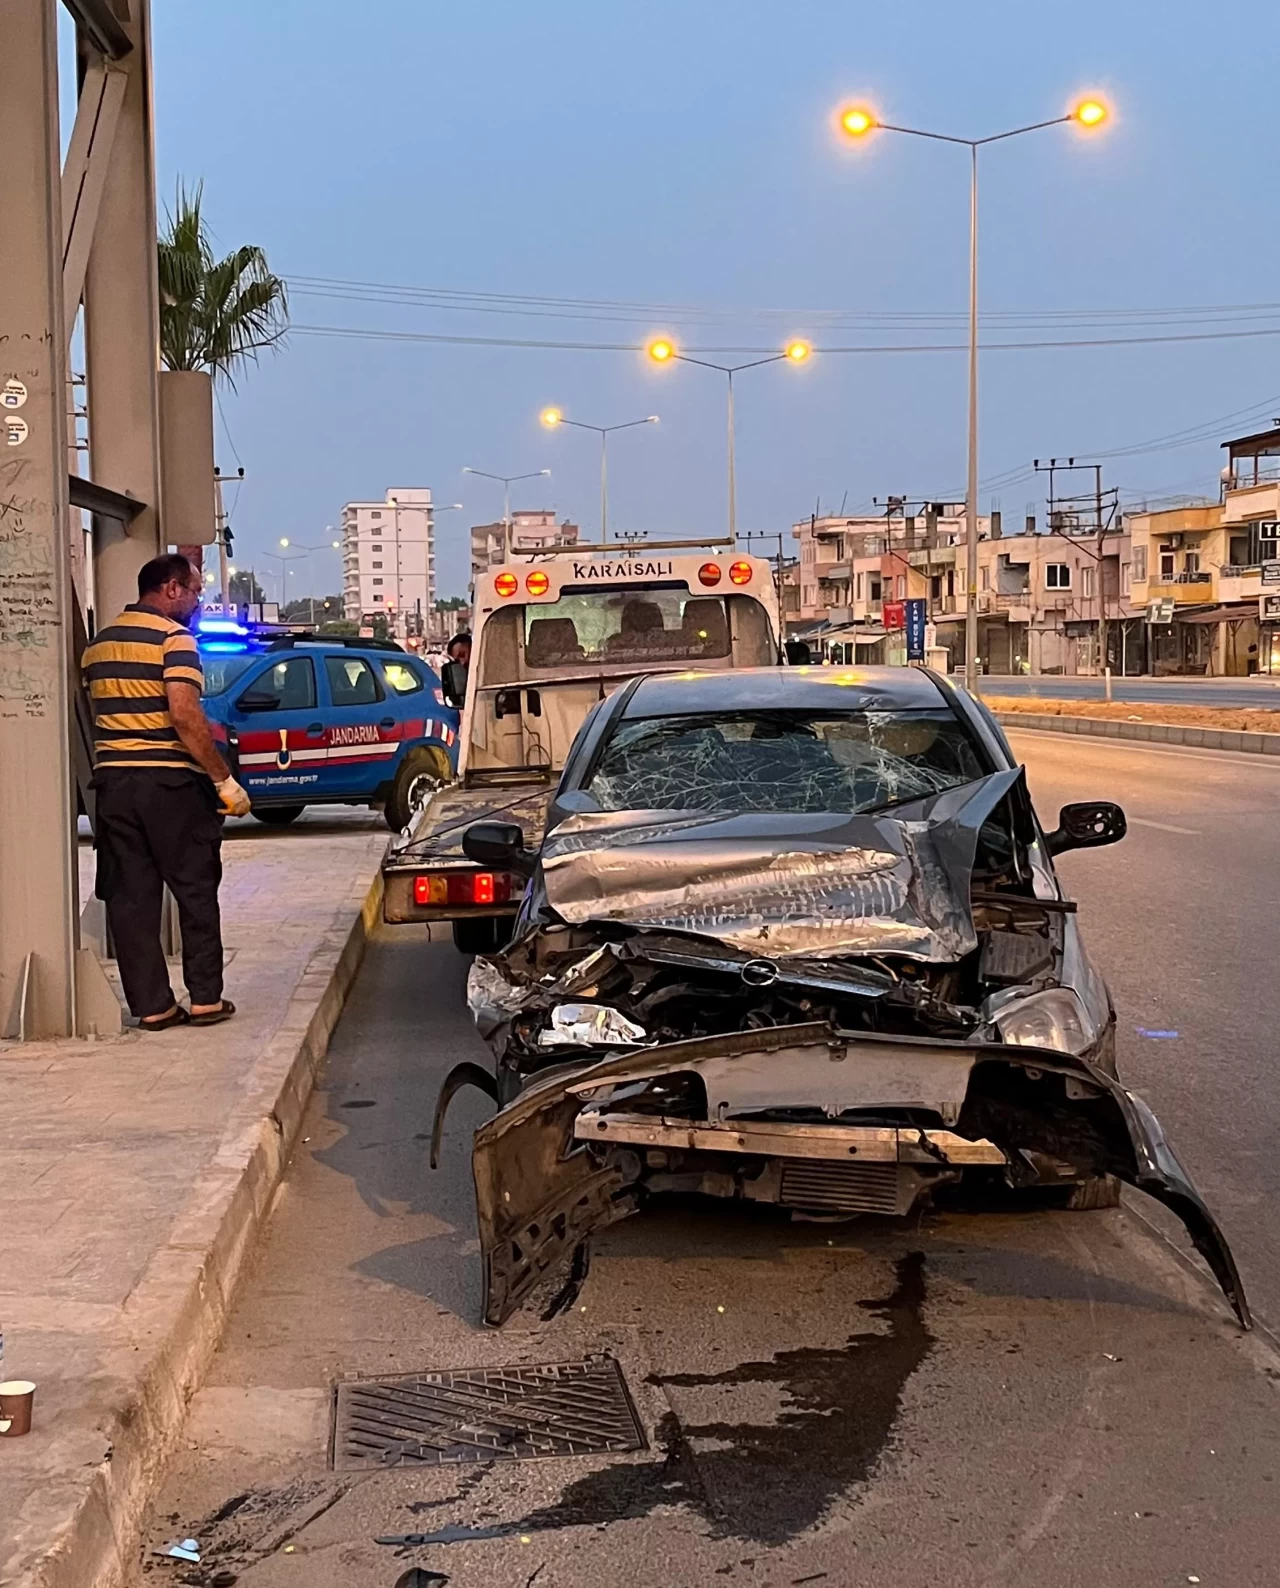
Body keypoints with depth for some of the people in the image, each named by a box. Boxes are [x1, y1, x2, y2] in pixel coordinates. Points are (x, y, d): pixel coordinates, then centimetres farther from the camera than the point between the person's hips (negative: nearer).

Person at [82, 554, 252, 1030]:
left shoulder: (99, 643, 14)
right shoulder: (174, 638, -10)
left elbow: (96, 714, 17)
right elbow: (185, 715, -20)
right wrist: (224, 780, -17)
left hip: (112, 779, 6)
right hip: (169, 781, -6)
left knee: (130, 896, 6)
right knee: (196, 891, 6)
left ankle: (151, 1005, 7)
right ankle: (205, 998, 8)